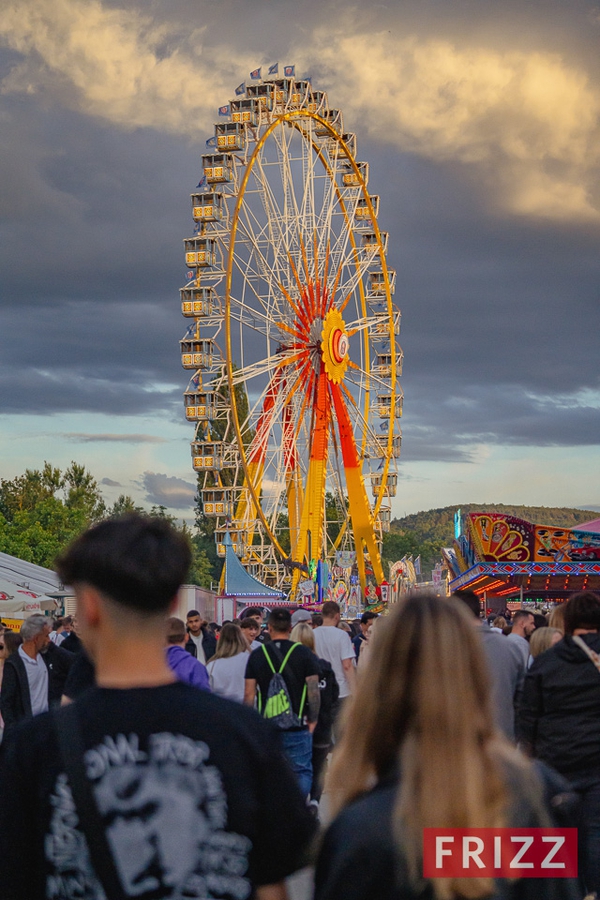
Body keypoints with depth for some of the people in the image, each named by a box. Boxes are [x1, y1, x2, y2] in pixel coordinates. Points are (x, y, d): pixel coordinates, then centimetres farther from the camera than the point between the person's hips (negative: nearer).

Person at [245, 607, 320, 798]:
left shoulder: (257, 655, 1)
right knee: (302, 772, 6)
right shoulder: (304, 653, -4)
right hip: (297, 726, -2)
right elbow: (313, 691, -6)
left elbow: (249, 693, 2)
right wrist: (313, 720, 4)